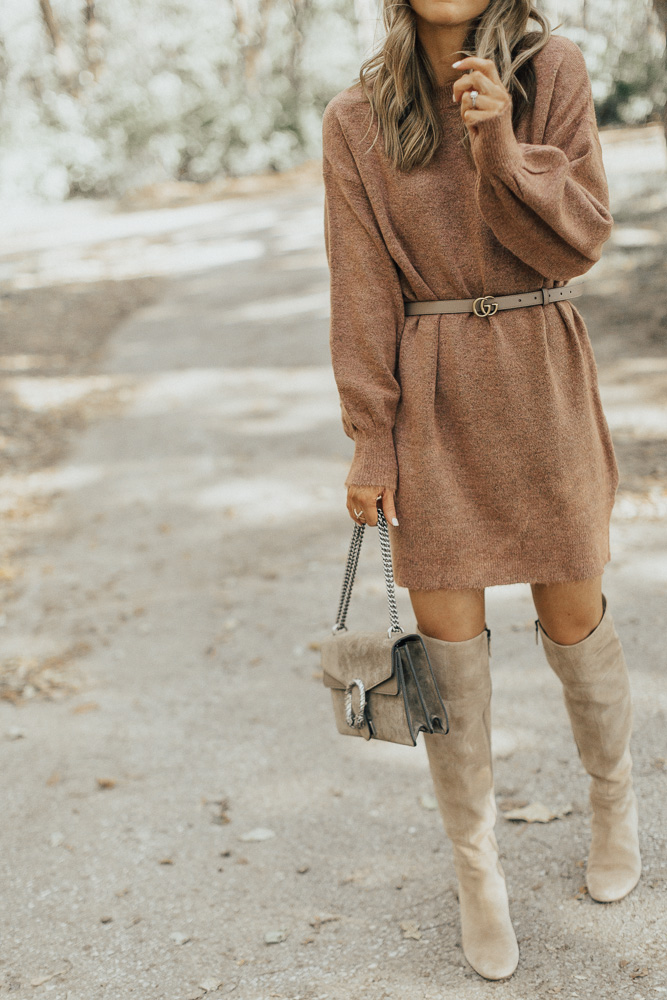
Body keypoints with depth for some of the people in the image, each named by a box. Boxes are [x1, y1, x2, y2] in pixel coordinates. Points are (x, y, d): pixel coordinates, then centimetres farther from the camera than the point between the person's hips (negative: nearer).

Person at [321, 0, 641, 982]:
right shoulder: (356, 122, -2)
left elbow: (578, 238, -9)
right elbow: (363, 290, -2)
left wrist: (501, 145, -25)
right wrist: (369, 441, -4)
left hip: (542, 384, 0)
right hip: (430, 401, 0)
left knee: (574, 617, 10)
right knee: (449, 640, 2)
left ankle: (614, 794, 40)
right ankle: (477, 867, 22)